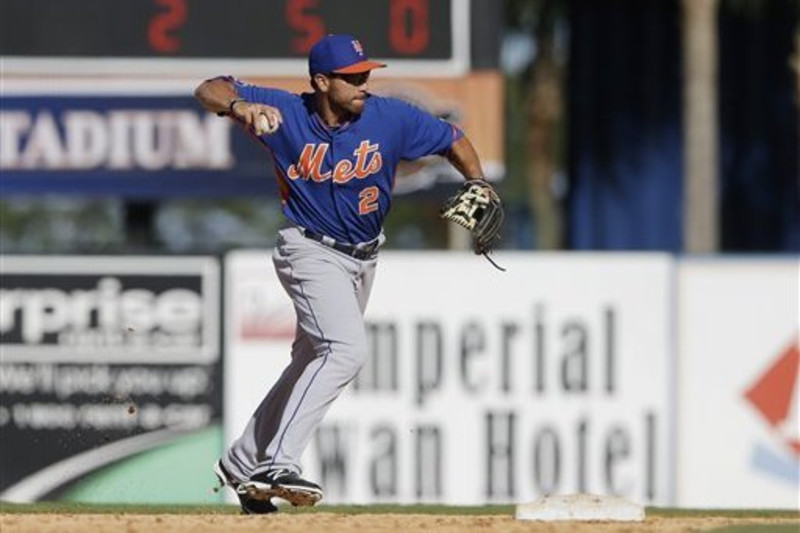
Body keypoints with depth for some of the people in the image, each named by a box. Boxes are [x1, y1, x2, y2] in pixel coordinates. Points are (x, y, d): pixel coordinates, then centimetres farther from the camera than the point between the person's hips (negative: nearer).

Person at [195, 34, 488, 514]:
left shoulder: (390, 118, -12)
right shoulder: (288, 114, -17)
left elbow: (452, 140, 2)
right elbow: (209, 91, -17)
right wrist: (239, 106, -39)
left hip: (363, 257, 6)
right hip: (311, 252, -6)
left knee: (315, 361, 15)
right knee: (347, 349, -26)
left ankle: (243, 464, 29)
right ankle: (277, 463, -30)